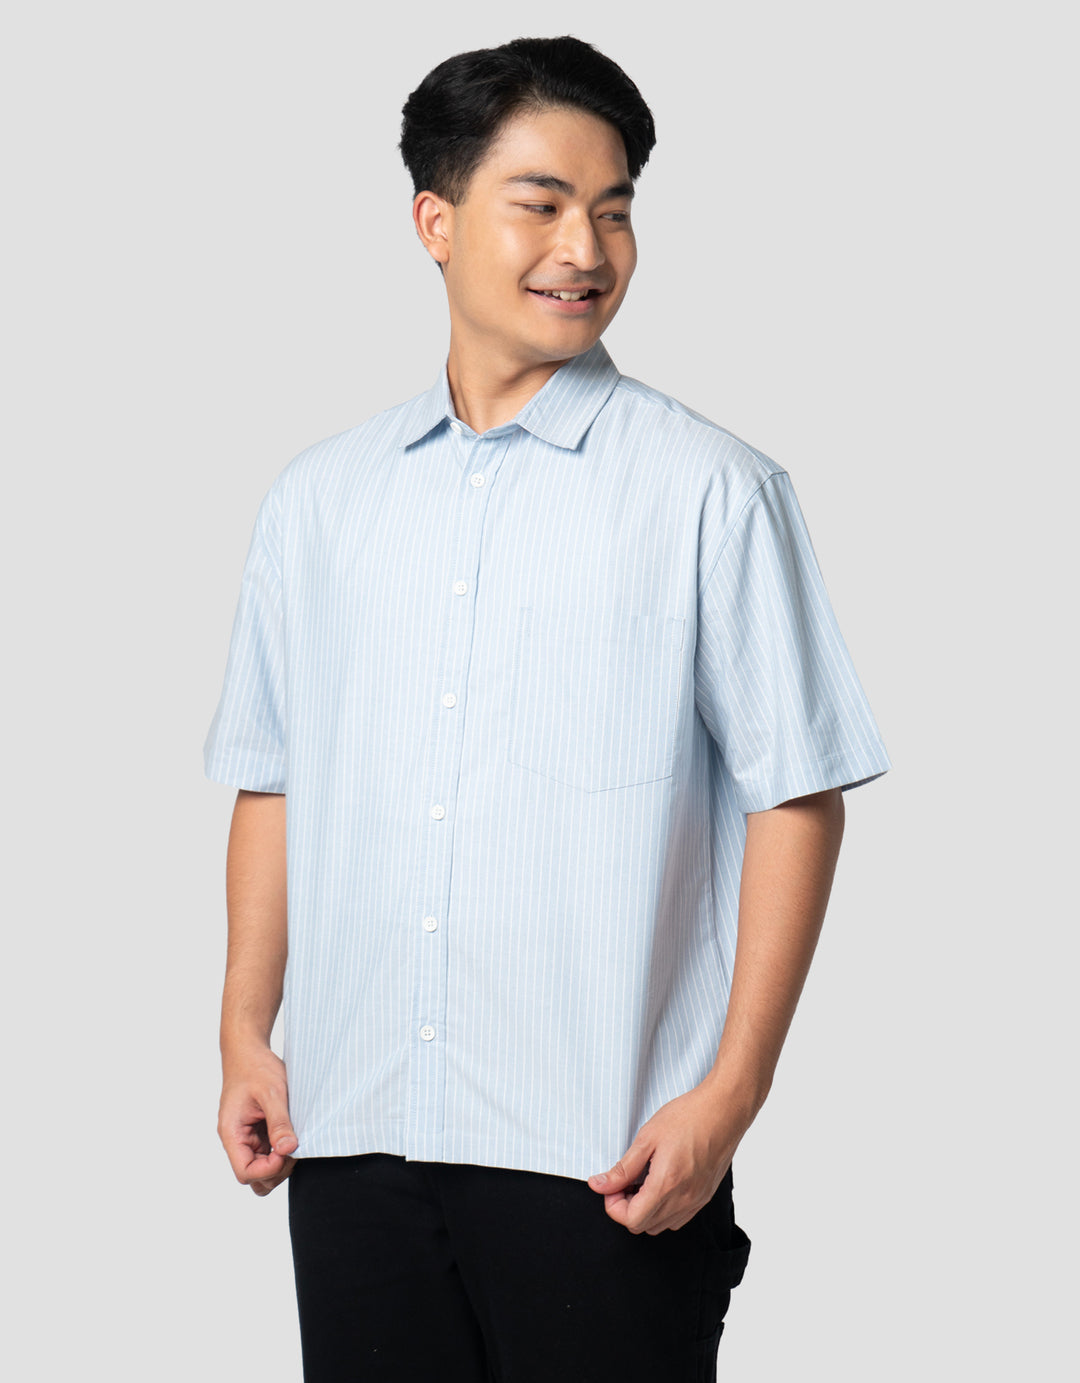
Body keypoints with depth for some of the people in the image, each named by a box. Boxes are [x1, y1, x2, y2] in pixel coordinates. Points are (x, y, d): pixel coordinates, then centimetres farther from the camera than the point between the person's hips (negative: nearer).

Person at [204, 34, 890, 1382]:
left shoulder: (711, 491, -2)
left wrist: (731, 1090, -10)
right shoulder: (317, 499, 10)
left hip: (600, 1152, -3)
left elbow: (796, 799, -4)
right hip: (352, 1131, 4)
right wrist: (246, 1034, 9)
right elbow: (273, 781, 16)